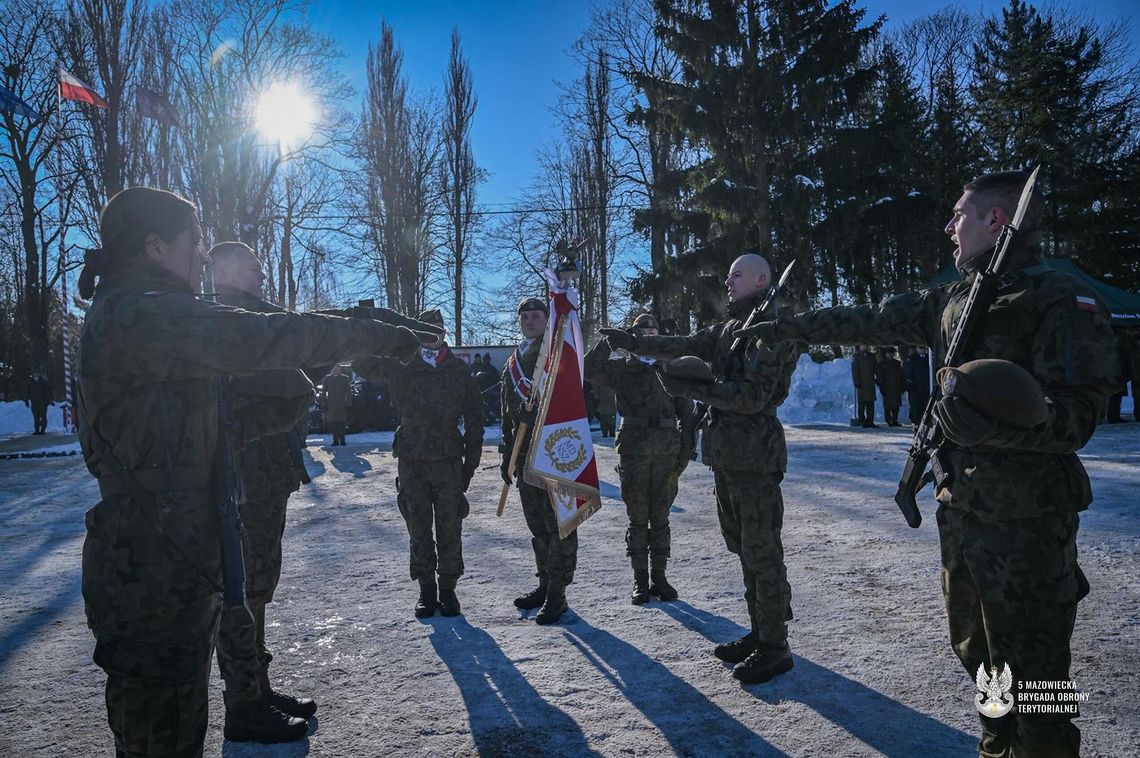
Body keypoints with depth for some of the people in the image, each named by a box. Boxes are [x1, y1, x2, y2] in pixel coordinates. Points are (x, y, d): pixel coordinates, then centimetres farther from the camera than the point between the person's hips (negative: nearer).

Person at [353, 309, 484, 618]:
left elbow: (474, 419, 5)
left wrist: (471, 462, 1)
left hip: (449, 461, 0)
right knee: (419, 531, 8)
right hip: (411, 461, 0)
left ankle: (447, 588, 19)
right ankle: (426, 589, 21)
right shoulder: (401, 366, 4)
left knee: (449, 530, 5)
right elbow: (361, 362, -1)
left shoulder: (460, 370, 5)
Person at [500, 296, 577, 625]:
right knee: (537, 525, 15)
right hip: (525, 456, 7)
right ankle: (544, 584, 27)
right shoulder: (512, 364, 17)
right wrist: (507, 456, 17)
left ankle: (557, 593, 4)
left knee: (558, 524, -3)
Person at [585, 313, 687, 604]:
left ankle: (659, 578, 18)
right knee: (638, 519, 5)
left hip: (666, 451, 1)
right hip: (633, 451, -1)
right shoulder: (620, 368, 6)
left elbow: (684, 409, 11)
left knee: (660, 518, 8)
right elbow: (590, 369, -12)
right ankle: (640, 580, 14)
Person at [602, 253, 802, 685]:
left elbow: (753, 395, -20)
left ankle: (775, 646, 6)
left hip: (753, 456, -9)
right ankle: (759, 633, 26)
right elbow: (685, 347, 18)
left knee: (762, 552, -3)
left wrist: (691, 389, -20)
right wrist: (634, 343, 14)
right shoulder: (729, 328, 16)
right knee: (744, 549, 15)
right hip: (726, 454, 9)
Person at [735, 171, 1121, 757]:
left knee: (1030, 671, 0)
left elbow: (1078, 415, -19)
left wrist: (991, 421, -33)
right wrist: (787, 327, 18)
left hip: (1027, 520, -8)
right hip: (960, 507, 8)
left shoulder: (1061, 300, -12)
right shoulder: (953, 300, 11)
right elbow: (869, 320, 17)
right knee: (976, 650, 21)